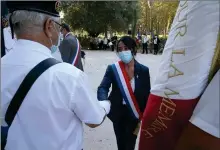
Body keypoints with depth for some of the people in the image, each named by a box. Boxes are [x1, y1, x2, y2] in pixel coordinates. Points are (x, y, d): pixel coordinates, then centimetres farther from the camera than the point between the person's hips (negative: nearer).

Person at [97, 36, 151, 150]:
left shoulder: (143, 70, -10)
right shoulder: (112, 69, -10)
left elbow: (147, 94, -4)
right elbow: (103, 87, -20)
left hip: (134, 114, -1)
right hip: (118, 113, 1)